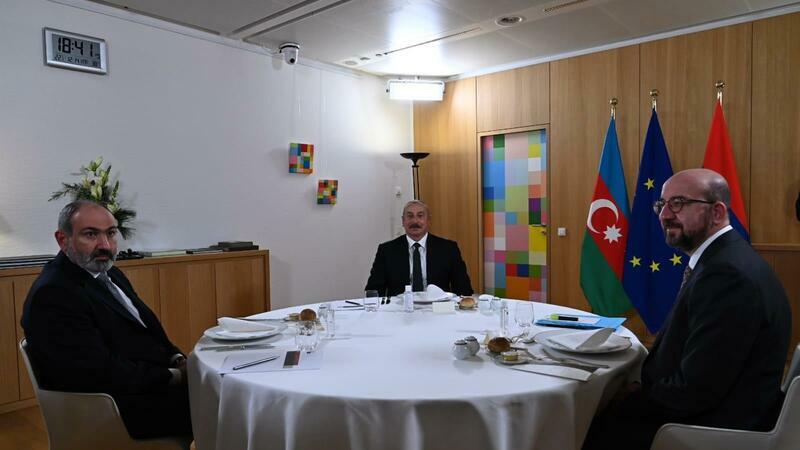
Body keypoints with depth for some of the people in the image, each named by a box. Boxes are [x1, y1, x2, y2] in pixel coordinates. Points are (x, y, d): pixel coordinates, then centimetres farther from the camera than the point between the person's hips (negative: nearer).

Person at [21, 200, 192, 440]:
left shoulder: (110, 274, 11)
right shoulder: (53, 294, -17)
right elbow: (101, 374, -22)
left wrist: (177, 359, -2)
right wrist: (172, 376, -16)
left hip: (154, 382, 9)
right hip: (123, 409, -9)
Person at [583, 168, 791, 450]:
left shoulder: (728, 273, -26)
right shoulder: (722, 258, 6)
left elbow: (695, 391, -26)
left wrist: (637, 396, -10)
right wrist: (640, 388, -5)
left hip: (716, 426, -8)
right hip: (708, 408, 8)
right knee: (599, 415, 13)